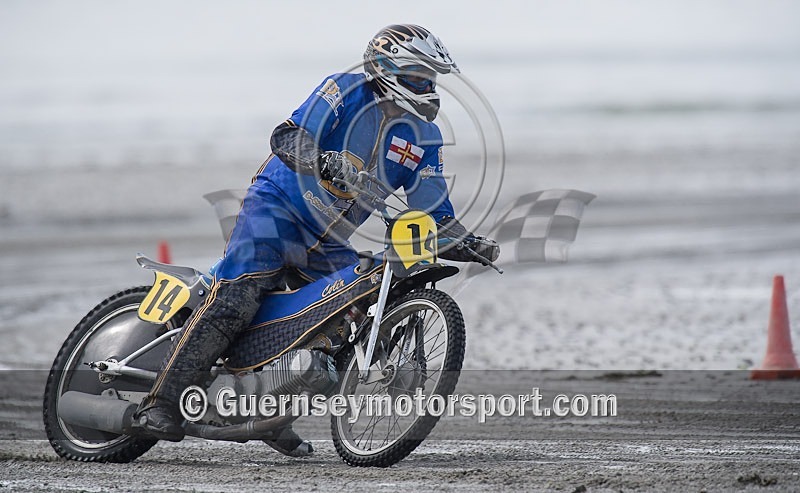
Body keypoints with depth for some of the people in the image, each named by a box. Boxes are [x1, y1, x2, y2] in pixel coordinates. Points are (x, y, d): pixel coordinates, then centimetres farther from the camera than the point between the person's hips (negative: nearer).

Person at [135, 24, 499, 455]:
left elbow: (433, 214, 6)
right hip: (278, 206, -7)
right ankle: (161, 401, -28)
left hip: (328, 242, 7)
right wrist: (323, 161, -39)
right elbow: (285, 138, -20)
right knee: (237, 296, -24)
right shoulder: (346, 91, -11)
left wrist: (469, 243, -11)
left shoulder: (423, 138, 6)